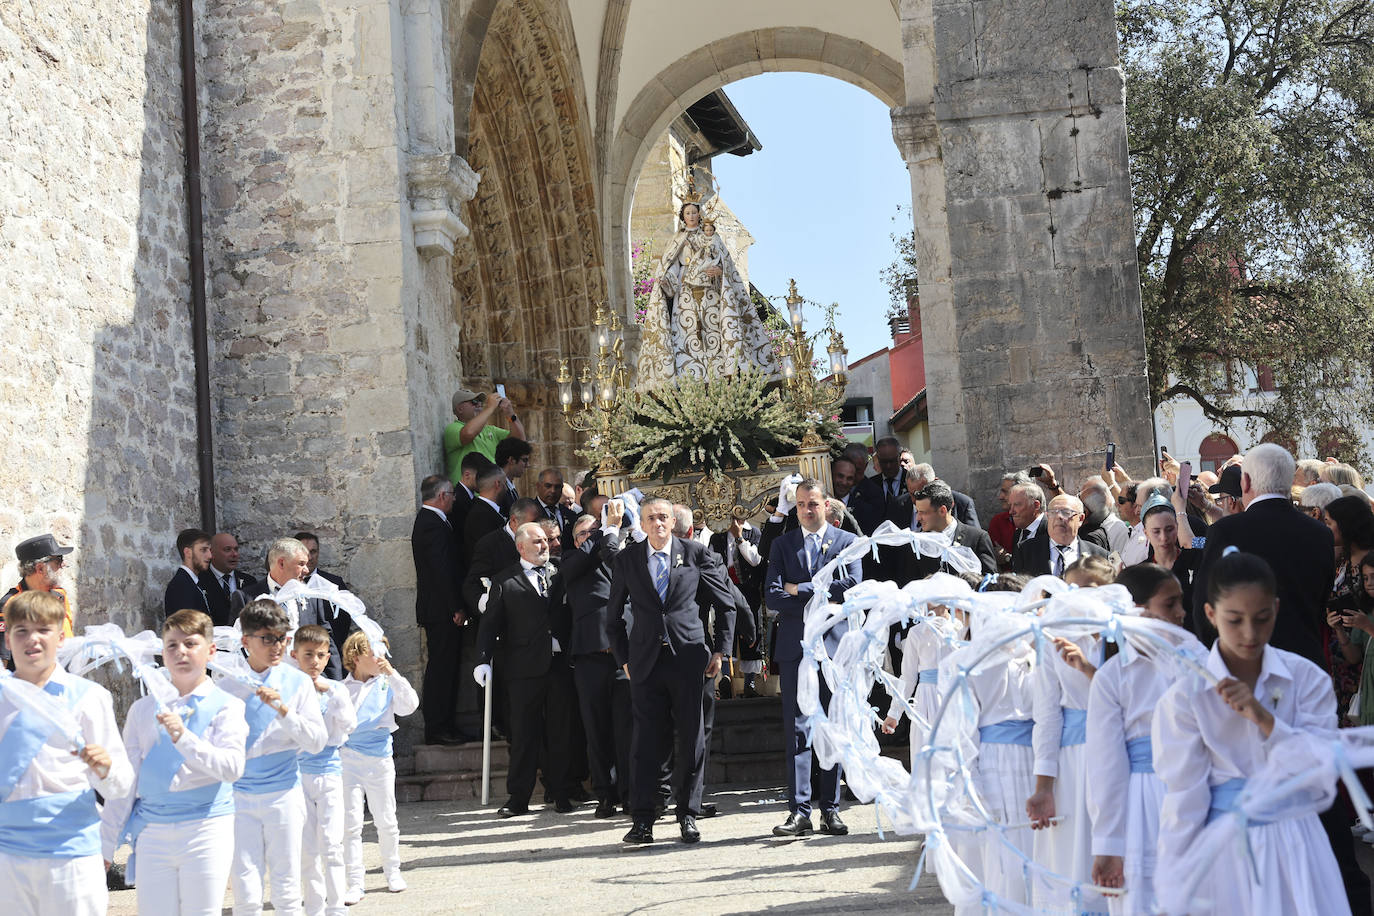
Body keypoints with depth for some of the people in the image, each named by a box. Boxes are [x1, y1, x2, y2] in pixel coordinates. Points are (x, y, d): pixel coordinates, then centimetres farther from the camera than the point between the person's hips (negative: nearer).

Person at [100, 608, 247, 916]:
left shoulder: (226, 706, 0)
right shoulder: (143, 709, 9)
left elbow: (232, 767, -15)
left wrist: (183, 737, -26)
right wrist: (106, 843, 10)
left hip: (206, 831, -3)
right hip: (152, 834, 3)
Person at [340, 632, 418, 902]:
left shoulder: (387, 686, 3)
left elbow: (410, 705, -11)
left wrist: (392, 674, -15)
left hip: (380, 760, 1)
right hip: (349, 760, -1)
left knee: (386, 821, 10)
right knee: (351, 824, -3)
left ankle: (392, 871, 29)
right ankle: (354, 884, 1)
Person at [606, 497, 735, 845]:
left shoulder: (697, 554, 4)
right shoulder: (626, 561, 7)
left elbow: (726, 604, 9)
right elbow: (613, 616, 16)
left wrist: (719, 650, 5)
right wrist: (623, 658, 10)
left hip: (688, 658, 0)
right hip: (646, 663, 1)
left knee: (691, 739, 2)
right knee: (646, 741, -2)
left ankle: (688, 815, 14)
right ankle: (642, 820, 2)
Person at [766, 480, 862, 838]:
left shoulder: (847, 542, 7)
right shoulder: (782, 545, 11)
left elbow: (852, 587, -9)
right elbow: (773, 596, -1)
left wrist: (800, 589, -8)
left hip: (835, 645, -1)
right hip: (795, 646, 1)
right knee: (796, 729, -3)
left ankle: (830, 809, 8)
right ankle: (799, 811, -3)